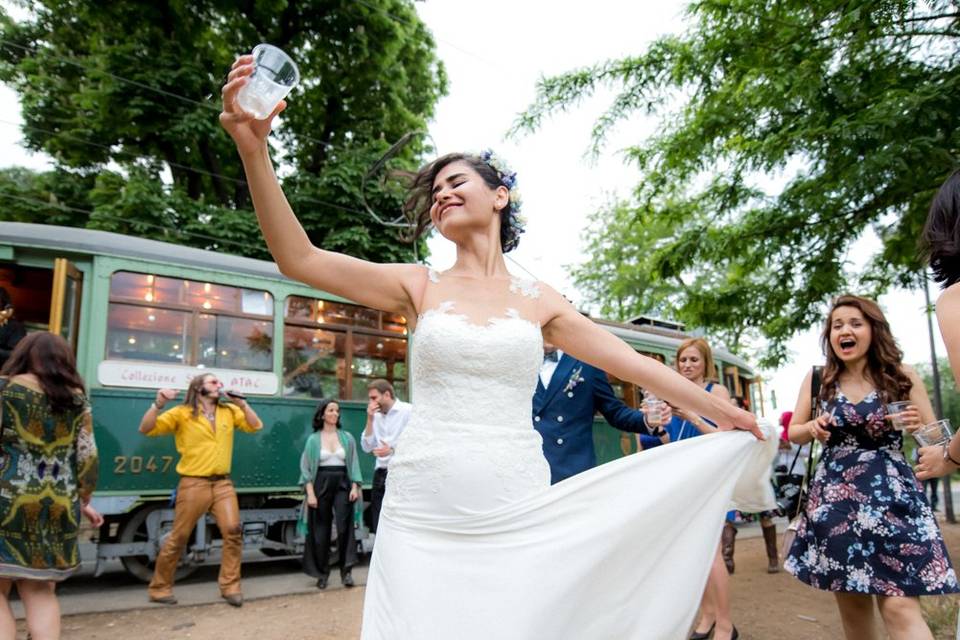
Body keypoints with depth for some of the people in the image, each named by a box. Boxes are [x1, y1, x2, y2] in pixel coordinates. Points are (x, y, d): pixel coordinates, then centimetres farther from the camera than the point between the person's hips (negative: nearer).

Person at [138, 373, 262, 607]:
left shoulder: (229, 411, 10)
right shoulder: (182, 413, -1)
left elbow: (255, 426, 7)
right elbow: (146, 429, -5)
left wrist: (242, 403, -3)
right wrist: (158, 404, -21)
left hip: (223, 483, 3)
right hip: (193, 484, -3)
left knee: (233, 531, -8)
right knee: (178, 537, 5)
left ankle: (230, 586, 4)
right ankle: (159, 588, 23)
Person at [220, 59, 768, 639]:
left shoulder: (539, 300, 7)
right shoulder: (420, 286, 4)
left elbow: (634, 364, 10)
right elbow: (300, 259, -5)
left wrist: (724, 413, 15)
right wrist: (254, 149, -16)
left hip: (517, 516, 1)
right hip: (423, 518, 0)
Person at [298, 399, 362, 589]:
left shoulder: (347, 438, 7)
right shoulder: (314, 439, 3)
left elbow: (354, 464, 6)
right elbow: (306, 467, 1)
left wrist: (355, 487, -4)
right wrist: (310, 493, -7)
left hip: (342, 484, 0)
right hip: (321, 484, 0)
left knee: (344, 527, -9)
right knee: (321, 530, 5)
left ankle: (346, 570, -3)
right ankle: (322, 573, 16)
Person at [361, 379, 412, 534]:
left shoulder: (408, 411, -5)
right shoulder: (376, 416, 14)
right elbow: (367, 447, 9)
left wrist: (393, 450, -21)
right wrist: (370, 419, 1)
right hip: (381, 474, 6)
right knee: (378, 526, 10)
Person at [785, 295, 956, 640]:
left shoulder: (902, 377, 0)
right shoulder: (817, 379, 3)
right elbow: (794, 433, 12)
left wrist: (918, 426, -16)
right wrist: (812, 428, -11)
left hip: (891, 497, -2)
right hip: (834, 497, 2)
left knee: (899, 607, -12)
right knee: (851, 603, 11)